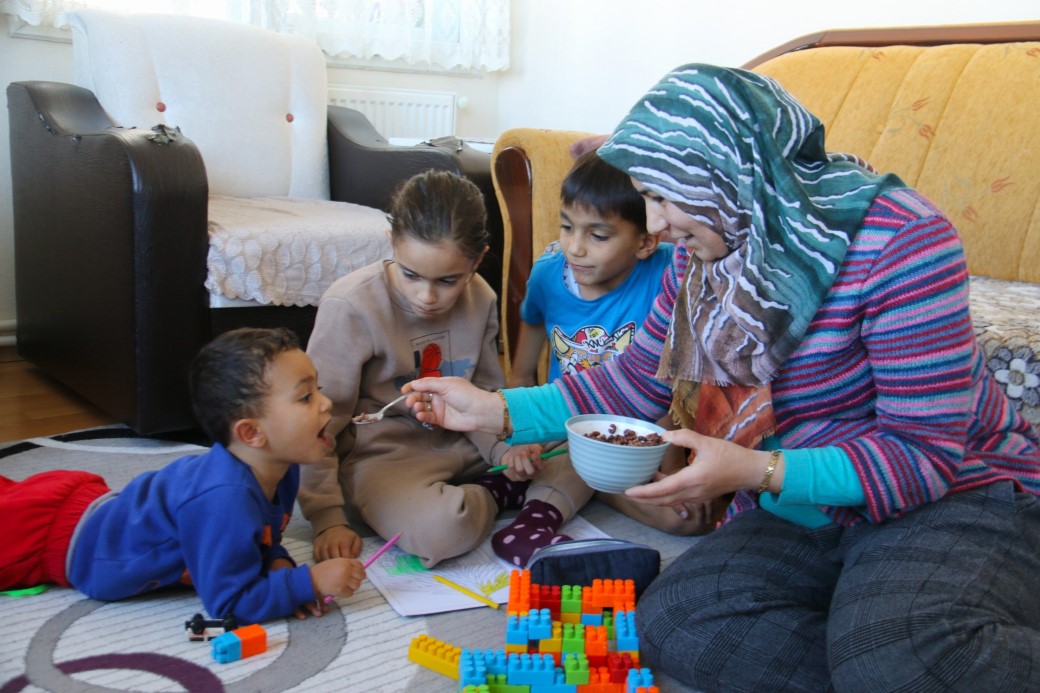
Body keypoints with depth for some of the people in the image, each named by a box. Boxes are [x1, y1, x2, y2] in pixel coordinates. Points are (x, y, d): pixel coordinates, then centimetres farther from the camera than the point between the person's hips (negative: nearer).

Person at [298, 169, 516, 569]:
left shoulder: (481, 301, -3)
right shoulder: (350, 307, -20)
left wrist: (506, 449, -12)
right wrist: (328, 518, -17)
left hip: (459, 442, 6)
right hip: (382, 455, -5)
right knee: (440, 530, -35)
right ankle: (494, 496, -6)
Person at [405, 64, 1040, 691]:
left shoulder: (898, 236, -21)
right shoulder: (703, 256, 1)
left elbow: (924, 452, -21)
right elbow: (633, 384, 8)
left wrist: (757, 472, -32)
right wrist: (495, 411, -1)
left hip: (955, 495, -7)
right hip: (799, 516, 8)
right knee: (666, 623, -17)